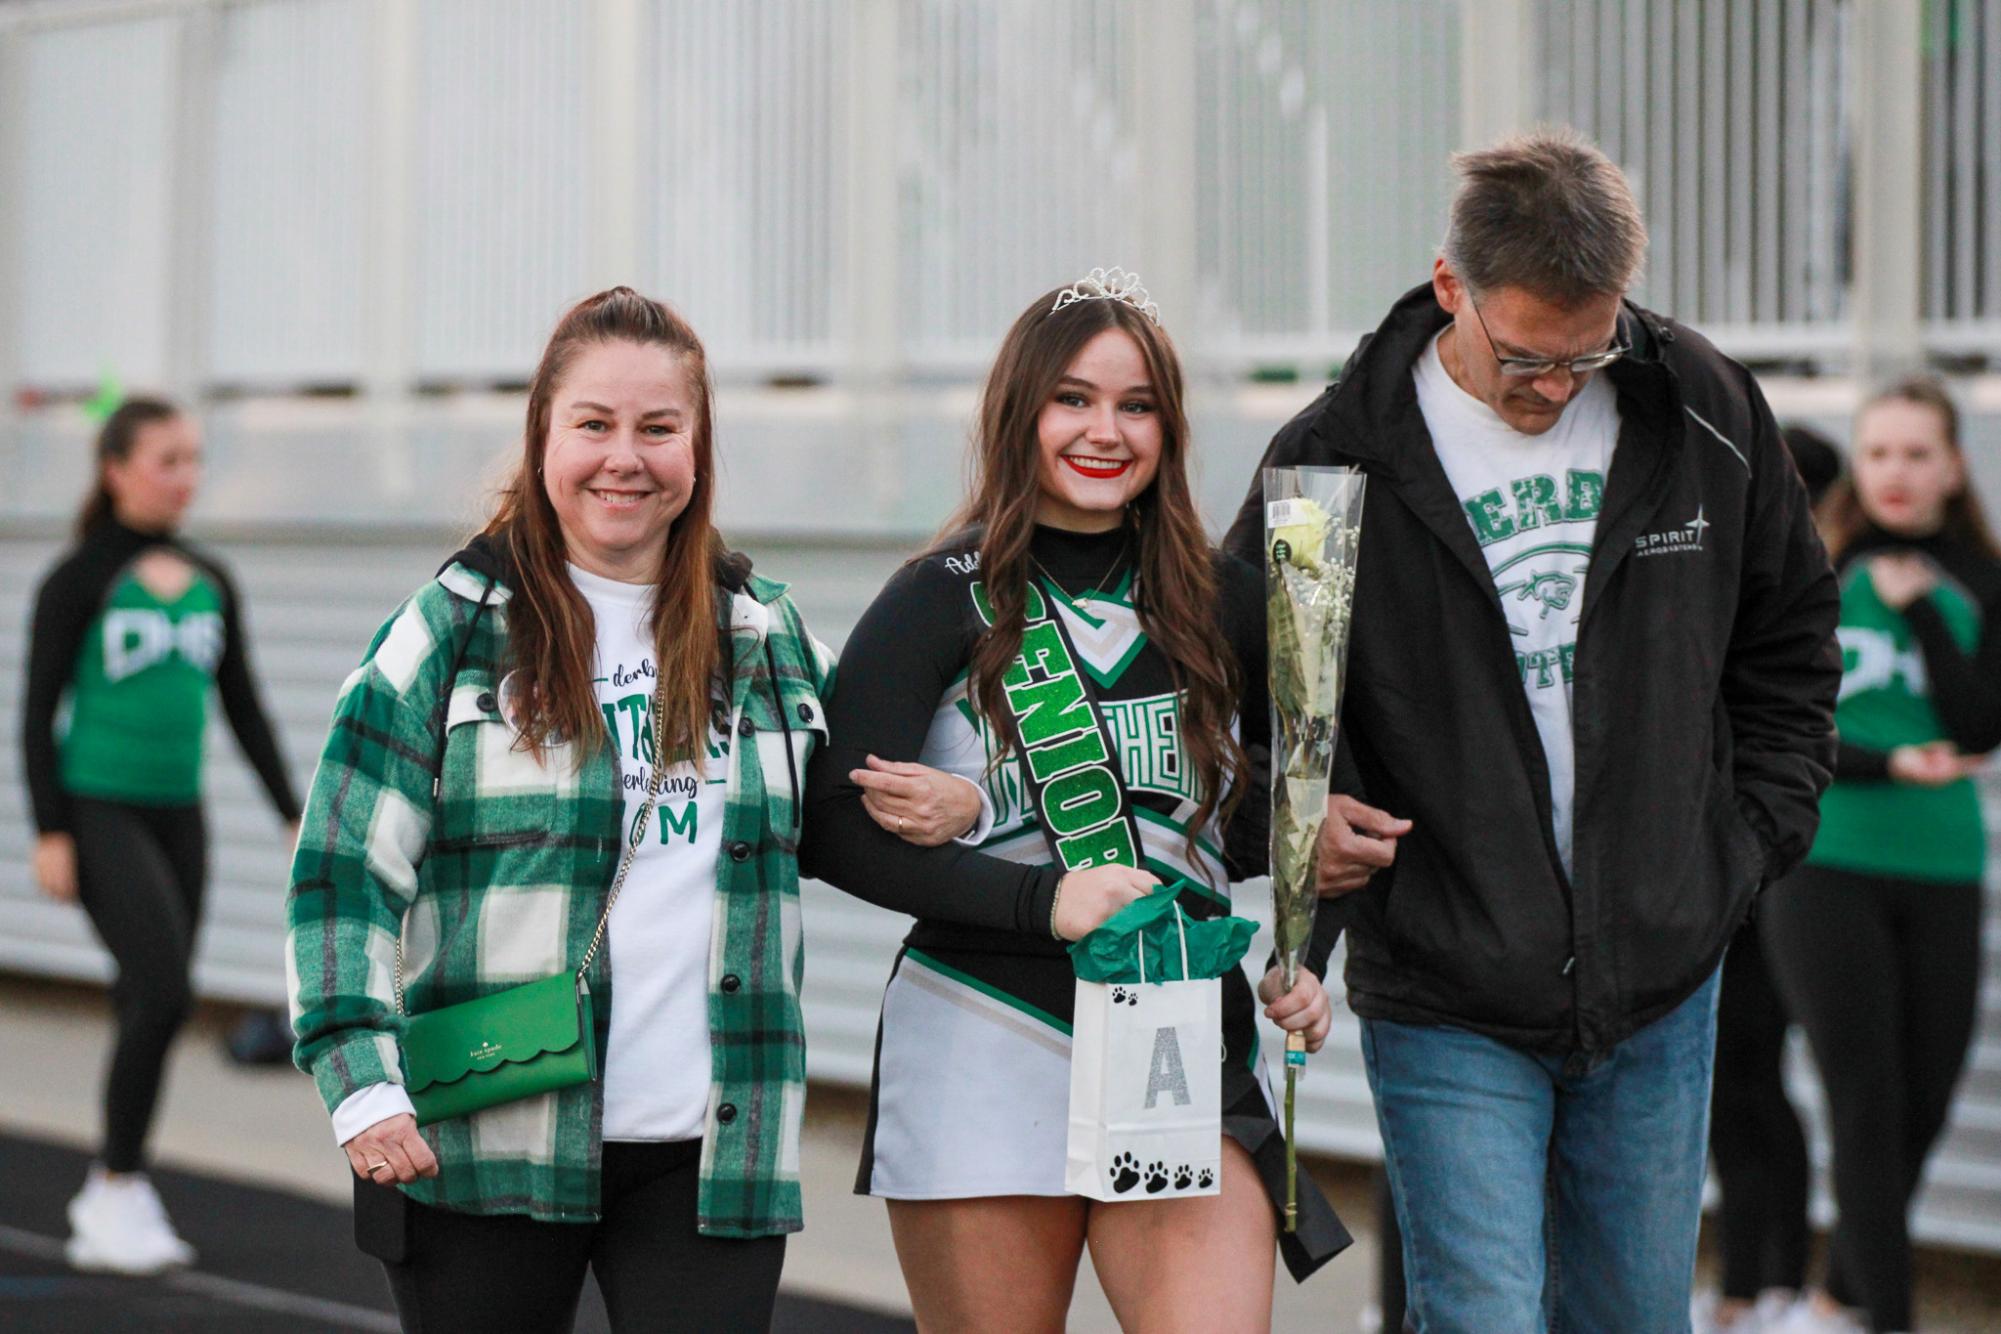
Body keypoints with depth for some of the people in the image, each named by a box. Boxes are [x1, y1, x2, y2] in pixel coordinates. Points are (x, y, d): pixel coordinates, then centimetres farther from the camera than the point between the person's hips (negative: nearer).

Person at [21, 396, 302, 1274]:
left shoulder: (210, 584, 10)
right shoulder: (81, 581, -5)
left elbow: (244, 708, 16)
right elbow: (39, 712, -5)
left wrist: (294, 814, 11)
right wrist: (50, 833, -12)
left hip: (178, 812, 6)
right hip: (99, 808, -6)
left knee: (154, 1007, 7)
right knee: (161, 992, -18)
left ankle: (106, 1207, 18)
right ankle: (119, 1193, -6)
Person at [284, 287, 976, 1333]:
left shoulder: (770, 638, 12)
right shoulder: (453, 628, 0)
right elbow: (344, 871, -3)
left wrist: (955, 803, 3)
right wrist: (362, 1082, -15)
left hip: (710, 1154, 2)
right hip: (487, 1150, -2)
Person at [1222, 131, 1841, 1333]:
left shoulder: (1706, 410, 0)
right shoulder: (1338, 456, -9)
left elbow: (1790, 640, 15)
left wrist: (1754, 840, 7)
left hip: (1660, 983, 3)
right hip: (1447, 1001, -3)